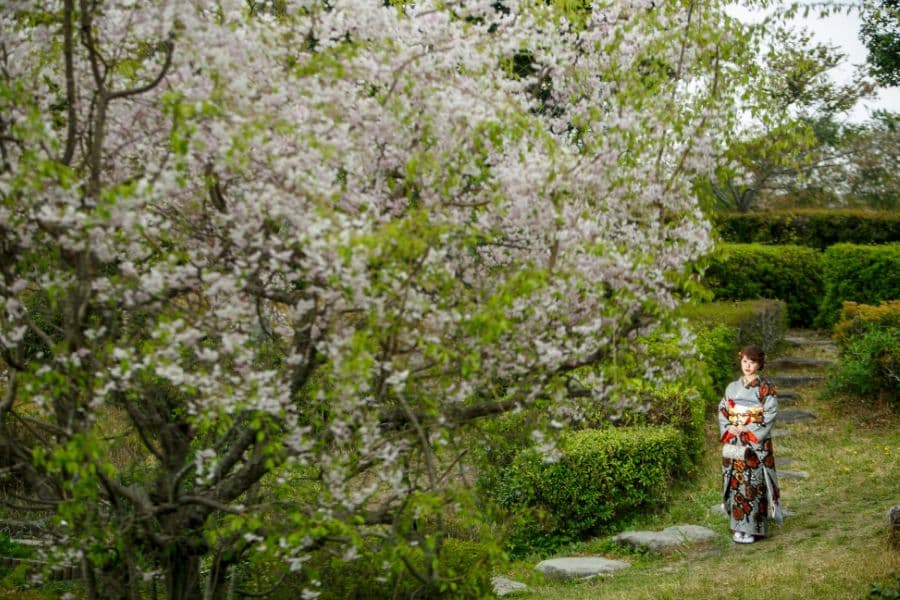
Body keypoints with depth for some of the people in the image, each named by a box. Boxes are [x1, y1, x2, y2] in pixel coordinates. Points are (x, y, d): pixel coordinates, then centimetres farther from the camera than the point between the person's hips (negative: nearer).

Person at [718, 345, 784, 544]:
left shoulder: (765, 388, -3)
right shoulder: (732, 387, 11)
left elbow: (771, 413, -10)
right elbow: (722, 410, 12)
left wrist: (749, 430, -15)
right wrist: (728, 428, -6)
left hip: (756, 443, -5)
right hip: (733, 443, 5)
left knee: (753, 483, -6)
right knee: (735, 482, 5)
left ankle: (752, 528, -1)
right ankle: (739, 526, 12)